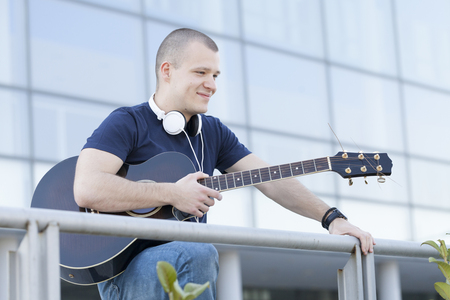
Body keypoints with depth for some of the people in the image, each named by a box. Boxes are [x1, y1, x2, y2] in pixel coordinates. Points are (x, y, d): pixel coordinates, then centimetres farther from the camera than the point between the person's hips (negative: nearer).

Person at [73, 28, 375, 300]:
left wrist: (332, 218, -5)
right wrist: (172, 194, -17)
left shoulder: (213, 132, 17)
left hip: (192, 266, 6)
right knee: (199, 253, -35)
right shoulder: (127, 123, -4)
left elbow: (271, 180, 9)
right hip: (126, 273, -6)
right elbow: (87, 189, -20)